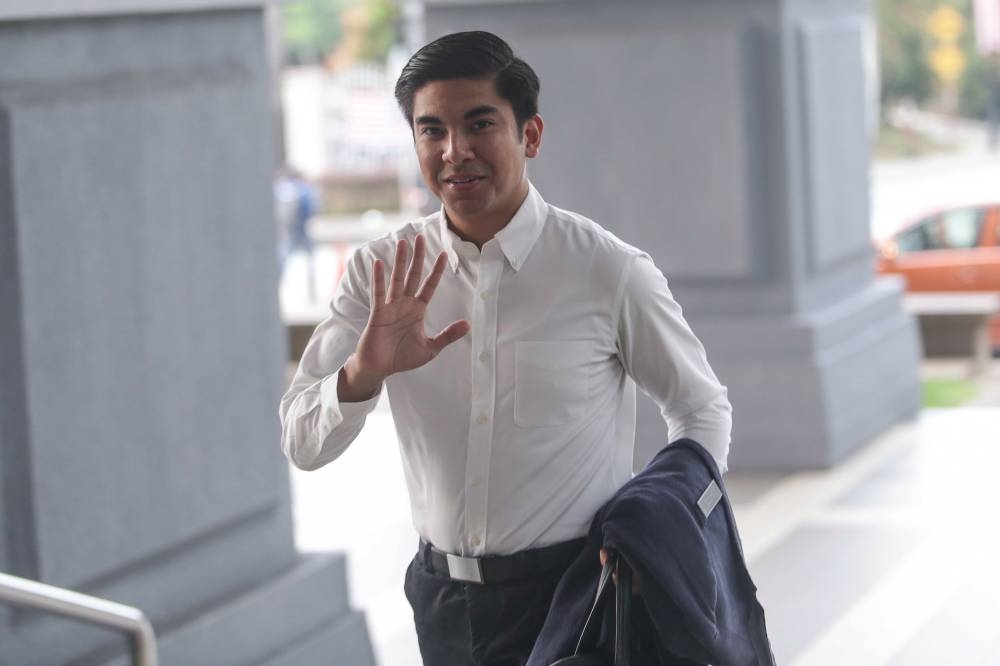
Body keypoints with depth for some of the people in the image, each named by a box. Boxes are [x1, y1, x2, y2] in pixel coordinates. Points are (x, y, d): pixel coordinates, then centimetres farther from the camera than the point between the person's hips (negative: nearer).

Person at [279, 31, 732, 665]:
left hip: (572, 595, -3)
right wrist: (364, 372, -26)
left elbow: (704, 410, 3)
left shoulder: (611, 272, -11)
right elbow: (302, 446, -7)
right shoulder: (381, 275, -3)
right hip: (443, 597, 3)